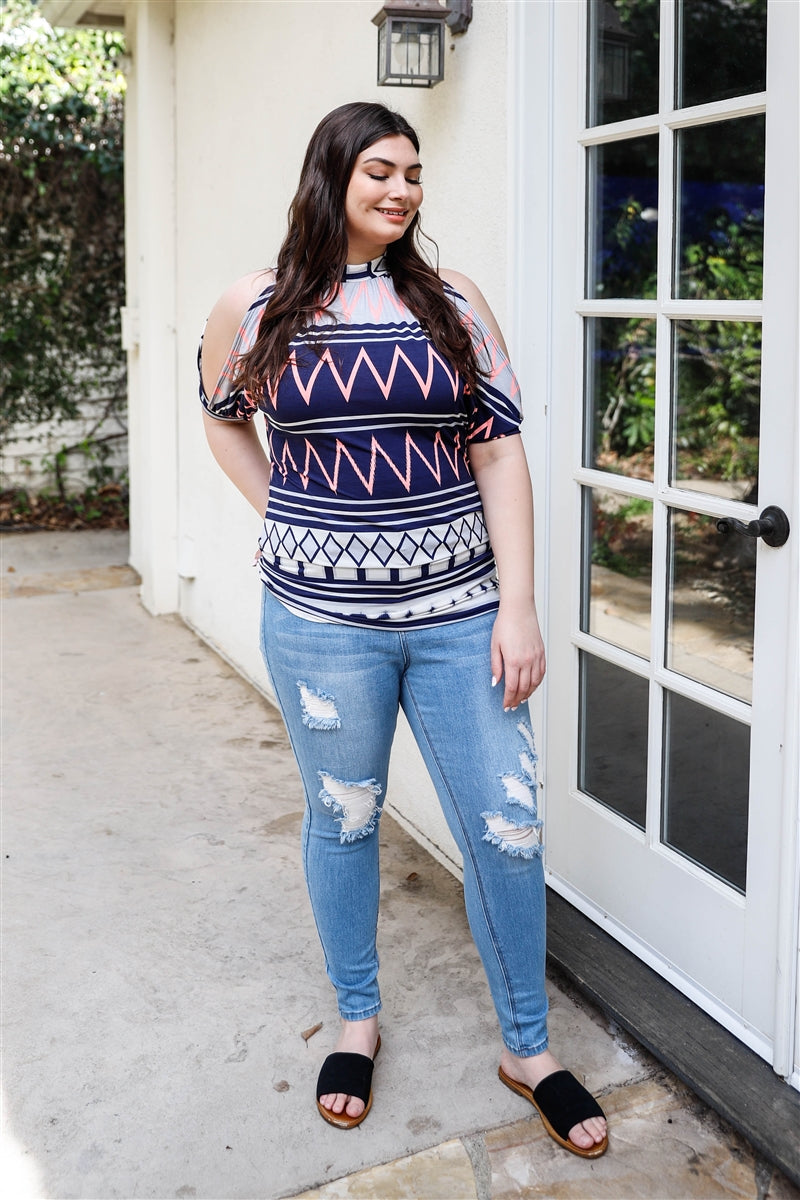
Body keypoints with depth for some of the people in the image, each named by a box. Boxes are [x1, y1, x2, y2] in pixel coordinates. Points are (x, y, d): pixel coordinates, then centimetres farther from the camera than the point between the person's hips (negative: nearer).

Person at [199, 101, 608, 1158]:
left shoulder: (453, 304, 2)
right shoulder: (257, 311, 1)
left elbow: (499, 450, -1)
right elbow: (222, 416, 19)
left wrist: (519, 606, -7)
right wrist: (286, 518, 7)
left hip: (460, 612, 1)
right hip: (321, 617, 0)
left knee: (507, 829, 3)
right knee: (343, 819, 13)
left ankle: (528, 1047, 23)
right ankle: (357, 1019, 36)